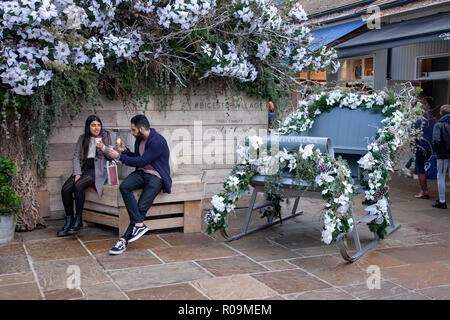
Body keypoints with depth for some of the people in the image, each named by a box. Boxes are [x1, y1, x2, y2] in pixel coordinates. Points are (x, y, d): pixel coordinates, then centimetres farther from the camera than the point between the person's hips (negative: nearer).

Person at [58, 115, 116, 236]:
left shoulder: (109, 136, 6)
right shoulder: (83, 138, 14)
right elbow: (76, 156, 8)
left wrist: (103, 148, -15)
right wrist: (77, 173, -7)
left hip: (98, 169, -4)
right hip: (84, 167, 5)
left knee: (78, 185, -31)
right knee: (65, 189, -20)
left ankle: (78, 220, -20)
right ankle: (69, 221, -8)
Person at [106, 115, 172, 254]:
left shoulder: (158, 141, -19)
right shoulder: (140, 139, 10)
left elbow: (141, 161, -18)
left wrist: (120, 156, -11)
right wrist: (125, 150, 5)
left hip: (156, 176, -7)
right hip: (141, 172, 7)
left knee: (142, 206, -22)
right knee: (124, 187, -24)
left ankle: (124, 240, -13)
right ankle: (139, 224, -26)